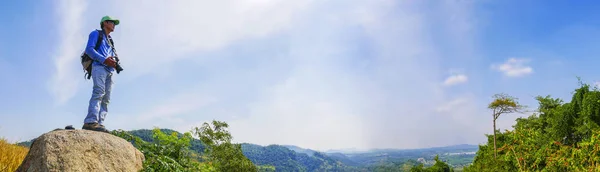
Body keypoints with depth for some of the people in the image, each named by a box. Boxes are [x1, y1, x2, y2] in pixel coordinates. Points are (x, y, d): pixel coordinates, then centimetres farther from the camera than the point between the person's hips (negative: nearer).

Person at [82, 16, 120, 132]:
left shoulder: (110, 41, 34)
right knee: (99, 92, -26)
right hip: (99, 67, -8)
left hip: (109, 71, 8)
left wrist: (114, 63, 5)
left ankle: (99, 123, -11)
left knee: (106, 99, -4)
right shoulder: (96, 33, 12)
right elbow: (89, 49, -4)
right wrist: (104, 59, -15)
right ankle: (90, 122, -36)